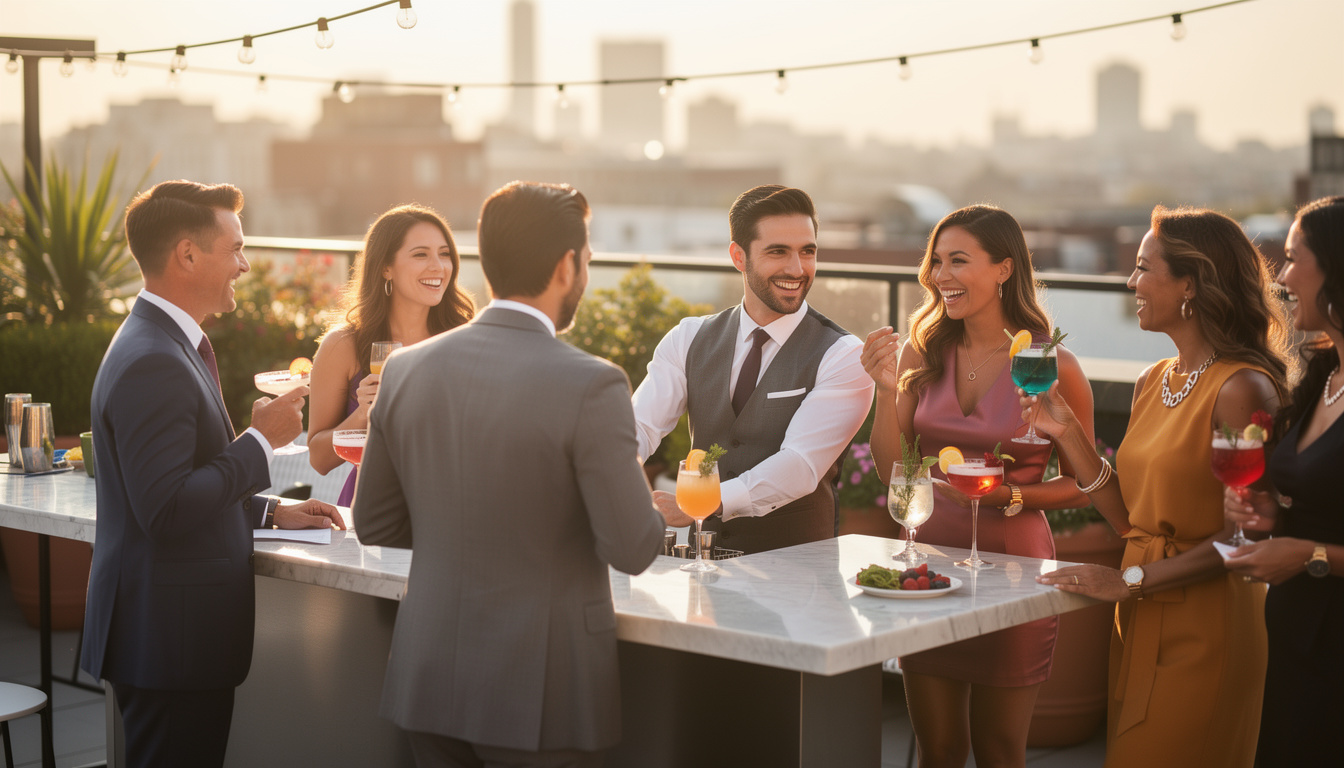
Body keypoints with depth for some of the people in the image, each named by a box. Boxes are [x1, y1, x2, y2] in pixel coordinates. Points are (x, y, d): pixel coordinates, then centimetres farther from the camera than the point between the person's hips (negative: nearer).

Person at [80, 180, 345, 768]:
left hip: (179, 631, 11)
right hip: (169, 635, -11)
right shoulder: (151, 364, -20)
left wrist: (272, 512, 13)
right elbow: (166, 511, -26)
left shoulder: (169, 345, 15)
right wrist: (262, 440, -16)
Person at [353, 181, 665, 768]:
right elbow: (632, 548, -16)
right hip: (542, 696, -5)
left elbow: (374, 525, 9)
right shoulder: (591, 386, -16)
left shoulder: (405, 369, 1)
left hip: (429, 680, 5)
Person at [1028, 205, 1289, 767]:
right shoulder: (1152, 383, 10)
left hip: (1204, 631, -8)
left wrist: (1130, 580, -18)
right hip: (1139, 626, 8)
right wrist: (1068, 435, 4)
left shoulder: (1242, 388, -15)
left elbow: (1245, 535, -19)